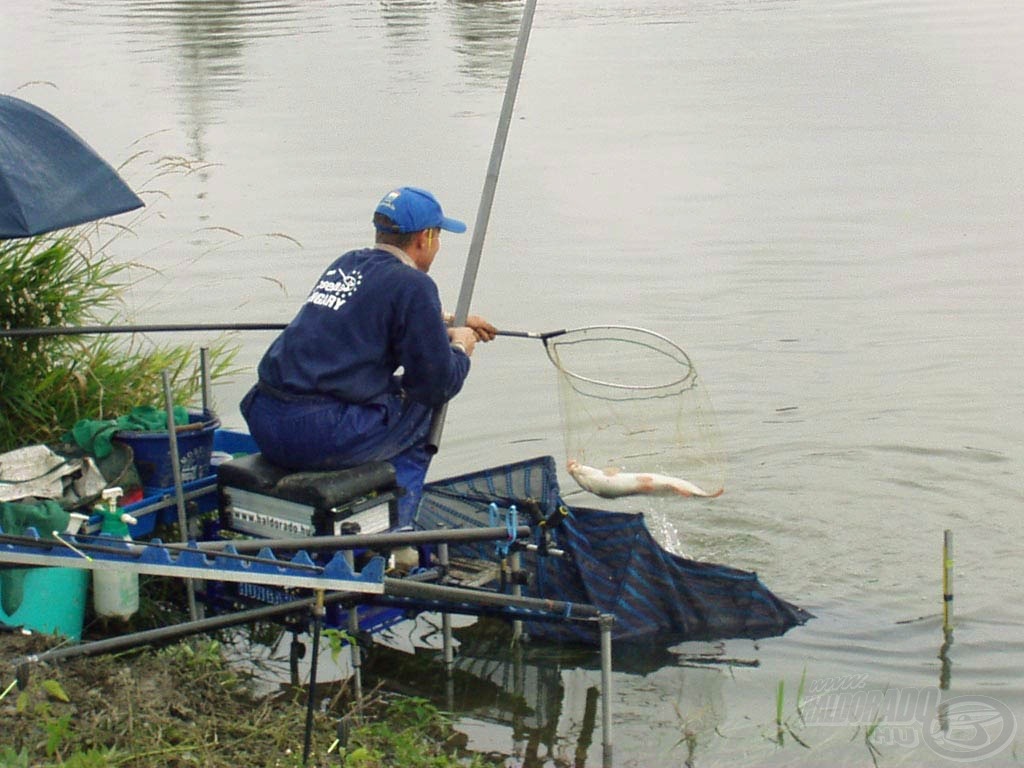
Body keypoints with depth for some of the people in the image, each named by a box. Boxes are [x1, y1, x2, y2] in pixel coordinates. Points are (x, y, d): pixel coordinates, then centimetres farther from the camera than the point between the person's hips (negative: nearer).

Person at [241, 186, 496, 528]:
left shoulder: (346, 264, 18)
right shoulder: (412, 284, -6)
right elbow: (436, 386, -5)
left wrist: (449, 324, 48)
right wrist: (461, 349, 15)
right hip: (321, 437, -8)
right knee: (421, 411, 14)